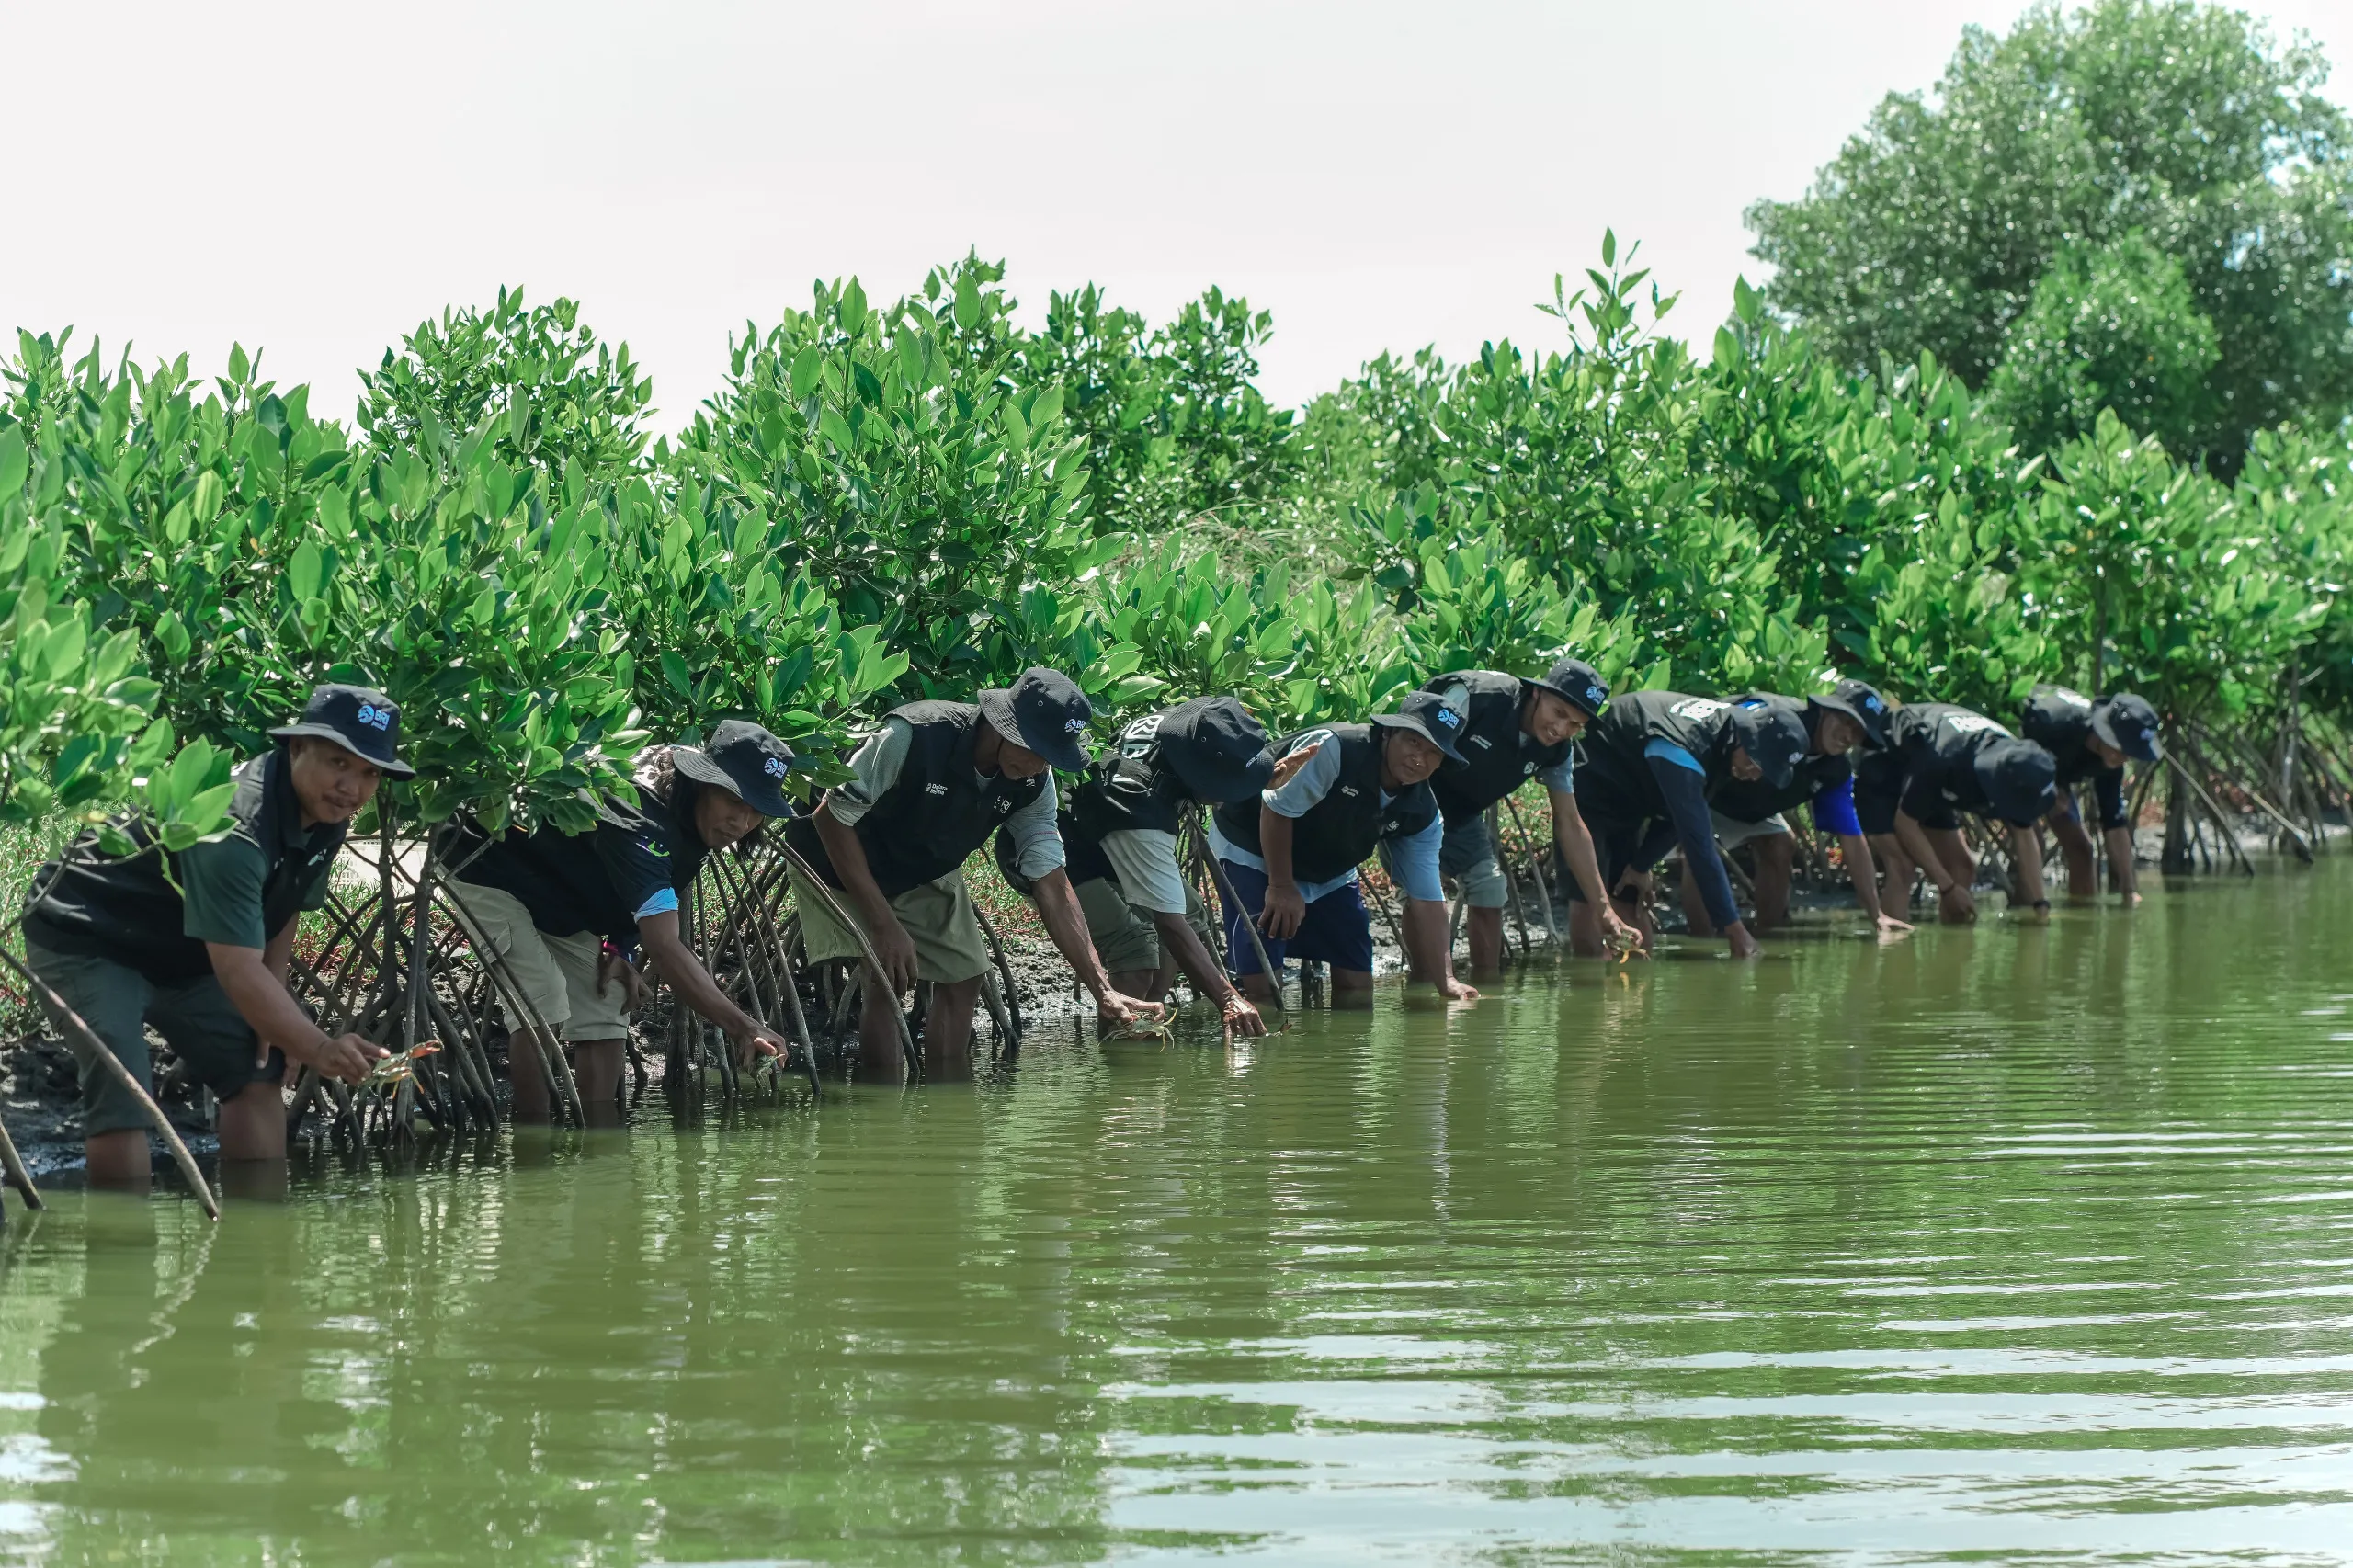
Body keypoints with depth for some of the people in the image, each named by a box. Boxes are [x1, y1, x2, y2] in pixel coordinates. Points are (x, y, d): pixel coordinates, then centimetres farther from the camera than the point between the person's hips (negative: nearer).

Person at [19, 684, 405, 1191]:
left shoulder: (326, 815, -8)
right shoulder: (234, 824, -37)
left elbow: (285, 910, 8)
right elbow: (238, 972, -41)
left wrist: (272, 1014, -1)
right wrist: (318, 1047, -48)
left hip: (181, 952, 9)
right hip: (83, 940, -9)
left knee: (258, 1070, 1)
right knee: (120, 1093, -24)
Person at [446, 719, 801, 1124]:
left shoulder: (697, 819, -13)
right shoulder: (637, 821, -41)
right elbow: (665, 947, -48)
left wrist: (620, 947, -11)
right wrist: (741, 1026, -54)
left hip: (569, 906, 9)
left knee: (606, 1009, 0)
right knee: (543, 1007, -23)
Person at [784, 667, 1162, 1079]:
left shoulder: (1031, 784, -18)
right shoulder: (913, 735, -37)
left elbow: (1054, 889, -15)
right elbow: (832, 818, -29)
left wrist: (1102, 988, -25)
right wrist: (885, 924, -31)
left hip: (925, 872, 6)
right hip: (839, 861, -6)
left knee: (963, 977, 0)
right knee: (887, 978, -20)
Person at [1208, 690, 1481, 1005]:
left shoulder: (1423, 814, -11)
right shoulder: (1334, 750, -32)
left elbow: (1427, 900, -8)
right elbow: (1277, 809, -24)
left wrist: (1446, 982, -16)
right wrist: (1281, 887, -18)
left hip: (1329, 871, 7)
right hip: (1252, 850, -7)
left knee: (1357, 986, 3)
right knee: (1263, 985, -19)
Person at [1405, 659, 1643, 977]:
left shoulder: (1557, 750, -10)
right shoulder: (1477, 696, -31)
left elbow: (1570, 825, -5)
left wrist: (1604, 909, -9)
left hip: (1462, 814, 7)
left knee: (1489, 888, 1)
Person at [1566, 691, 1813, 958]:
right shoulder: (1682, 747, -37)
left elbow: (1677, 814, 2)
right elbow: (1699, 844, -38)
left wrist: (1640, 866, -7)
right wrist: (1734, 930, -36)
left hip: (1627, 804, 9)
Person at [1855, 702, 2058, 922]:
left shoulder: (2015, 762, -22)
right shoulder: (1943, 760, -42)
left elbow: (2024, 837, -9)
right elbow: (1905, 822, -30)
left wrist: (2040, 904, -15)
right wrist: (1948, 888, -27)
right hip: (1880, 778, -7)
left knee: (1961, 867, -2)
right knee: (1902, 865, -24)